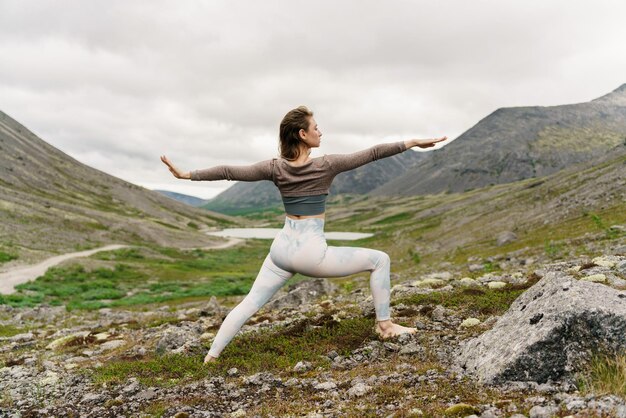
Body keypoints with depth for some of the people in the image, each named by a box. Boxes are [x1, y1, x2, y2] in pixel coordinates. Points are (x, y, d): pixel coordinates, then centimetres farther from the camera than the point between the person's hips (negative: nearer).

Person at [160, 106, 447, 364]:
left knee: (249, 304, 13)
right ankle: (384, 324, 15)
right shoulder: (326, 165, -9)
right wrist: (413, 142, 3)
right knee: (379, 260, 9)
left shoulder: (275, 168, 1)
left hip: (282, 249, 5)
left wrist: (186, 175, 7)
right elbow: (371, 154, -4)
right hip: (312, 253, -4)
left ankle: (211, 357, 10)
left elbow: (229, 172, 1)